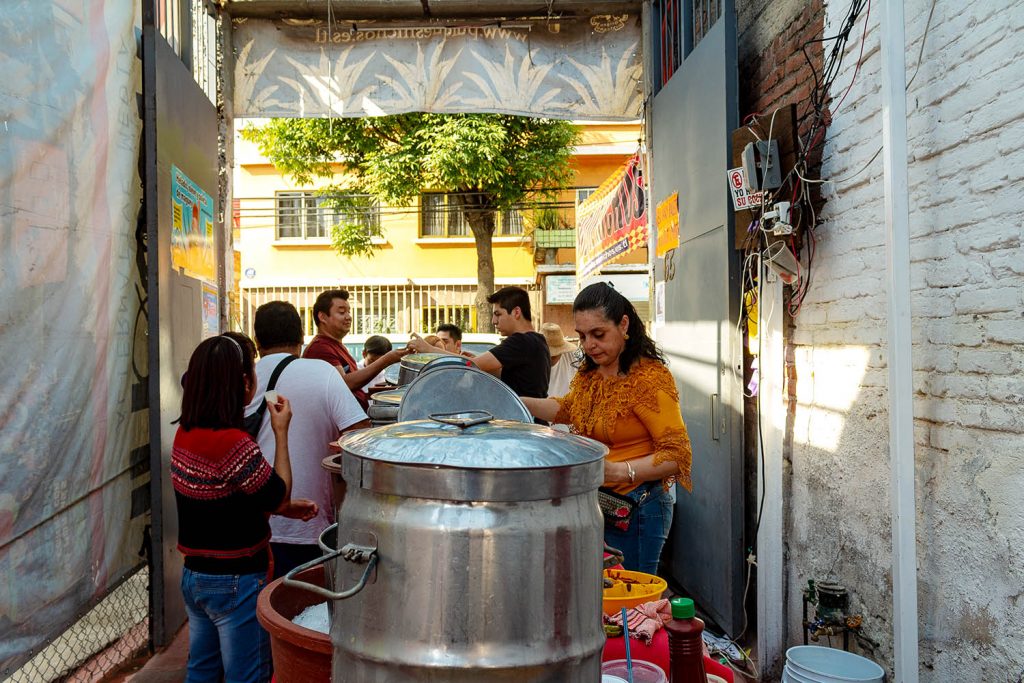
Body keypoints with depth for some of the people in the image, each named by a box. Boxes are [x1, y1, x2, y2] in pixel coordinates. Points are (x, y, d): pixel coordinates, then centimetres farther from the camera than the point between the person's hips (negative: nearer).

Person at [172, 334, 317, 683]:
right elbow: (279, 495, -14)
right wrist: (281, 431, -9)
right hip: (236, 582, -8)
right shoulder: (233, 444, -27)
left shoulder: (185, 434, -1)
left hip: (194, 575, 8)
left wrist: (284, 507, 6)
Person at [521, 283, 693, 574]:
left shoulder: (649, 378, -18)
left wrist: (618, 471, -31)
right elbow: (568, 408, 28)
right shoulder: (589, 373, 7)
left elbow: (677, 454, -20)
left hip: (635, 508, -7)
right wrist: (516, 403, 17)